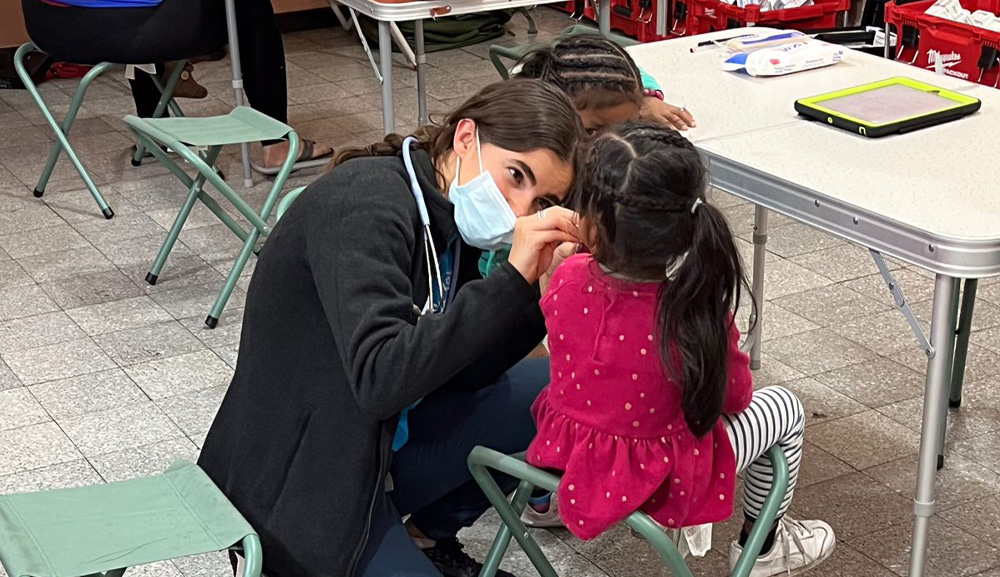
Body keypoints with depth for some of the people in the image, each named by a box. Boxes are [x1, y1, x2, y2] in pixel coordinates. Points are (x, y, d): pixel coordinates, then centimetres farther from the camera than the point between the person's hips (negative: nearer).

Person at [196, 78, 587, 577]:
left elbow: (465, 374, 0)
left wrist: (540, 290, -14)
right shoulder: (365, 204, -24)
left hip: (383, 442, 9)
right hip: (298, 486, -9)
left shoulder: (449, 218, 3)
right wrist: (512, 281, -34)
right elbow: (380, 378, -34)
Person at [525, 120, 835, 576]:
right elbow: (733, 397, -10)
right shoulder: (698, 315, -30)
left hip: (562, 453, 4)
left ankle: (545, 498, 49)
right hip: (655, 482, -4)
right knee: (784, 407, 17)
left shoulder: (568, 281, -20)